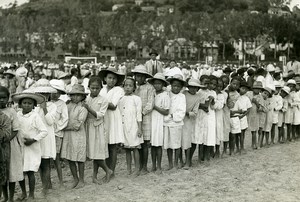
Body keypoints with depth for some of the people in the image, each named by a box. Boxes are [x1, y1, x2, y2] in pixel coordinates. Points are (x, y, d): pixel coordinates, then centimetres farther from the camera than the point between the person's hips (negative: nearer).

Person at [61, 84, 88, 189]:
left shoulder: (83, 109, -8)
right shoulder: (68, 106, 8)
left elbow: (78, 125, -13)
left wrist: (65, 127, -10)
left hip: (78, 136, -5)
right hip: (67, 135, 5)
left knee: (79, 159, 5)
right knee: (70, 159, 10)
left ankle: (81, 180, 19)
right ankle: (75, 179, 25)